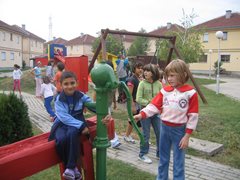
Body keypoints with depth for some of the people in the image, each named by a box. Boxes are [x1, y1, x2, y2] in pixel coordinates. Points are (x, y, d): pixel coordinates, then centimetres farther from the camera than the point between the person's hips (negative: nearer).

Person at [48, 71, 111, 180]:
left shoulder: (81, 96, -4)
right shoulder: (59, 99, -9)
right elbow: (64, 117, -20)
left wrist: (106, 114, -34)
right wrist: (81, 126, -30)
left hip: (76, 122, 0)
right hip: (62, 124, 0)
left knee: (72, 133, -35)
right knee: (61, 140, -32)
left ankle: (71, 168, -20)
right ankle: (71, 167, -7)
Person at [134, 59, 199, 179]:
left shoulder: (190, 93, -11)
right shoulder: (165, 91, 1)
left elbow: (193, 116, -9)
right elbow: (154, 106, -3)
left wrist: (187, 136, -11)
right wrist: (141, 115, -20)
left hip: (179, 130, -4)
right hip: (164, 127, 4)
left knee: (178, 162, 7)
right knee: (163, 158, 18)